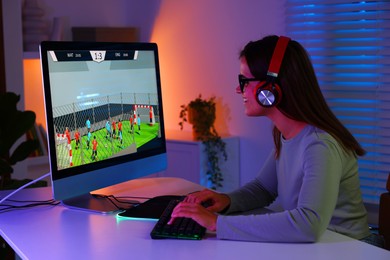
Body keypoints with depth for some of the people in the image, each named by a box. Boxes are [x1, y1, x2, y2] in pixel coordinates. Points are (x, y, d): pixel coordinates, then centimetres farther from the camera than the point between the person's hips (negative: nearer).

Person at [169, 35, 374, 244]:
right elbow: (263, 187, 12)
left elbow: (308, 224, -35)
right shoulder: (284, 135, 1)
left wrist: (217, 223, -33)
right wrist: (227, 200, -8)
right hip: (308, 244, 6)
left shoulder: (320, 145, -24)